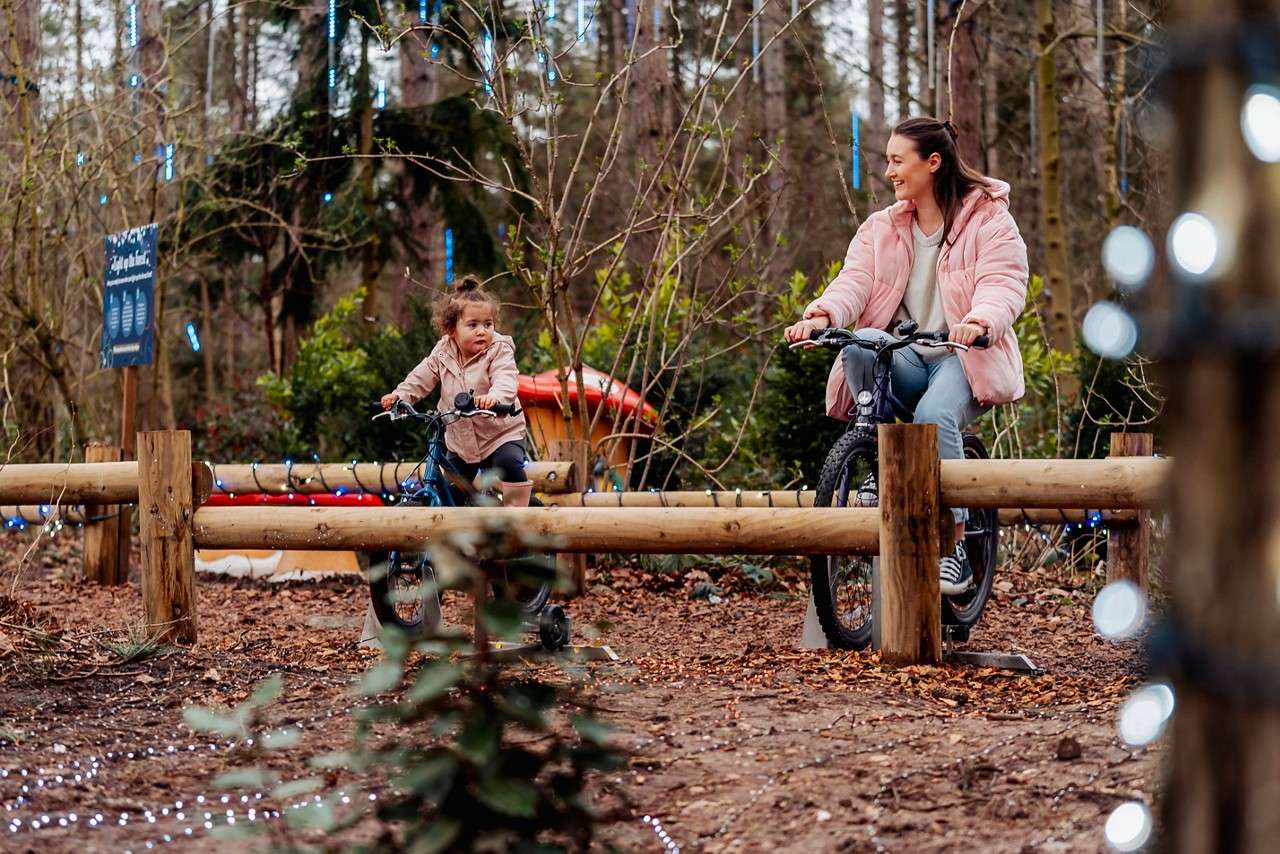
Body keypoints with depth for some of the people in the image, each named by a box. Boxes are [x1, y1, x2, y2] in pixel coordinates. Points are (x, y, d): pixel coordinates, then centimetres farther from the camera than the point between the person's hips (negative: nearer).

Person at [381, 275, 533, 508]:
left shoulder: (499, 351, -16)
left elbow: (506, 379, -33)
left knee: (509, 463, -31)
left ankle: (517, 509, -17)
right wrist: (400, 395, -13)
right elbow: (421, 378, 4)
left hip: (500, 433, -5)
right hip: (460, 438, 5)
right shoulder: (443, 354, -2)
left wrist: (495, 396, -54)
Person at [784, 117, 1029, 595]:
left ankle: (954, 545, -24)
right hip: (904, 359, 4)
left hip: (962, 357, -4)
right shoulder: (881, 229, 14)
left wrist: (979, 322, -39)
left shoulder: (989, 220, 0)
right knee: (860, 345, -31)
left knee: (934, 417, -35)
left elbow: (1003, 284, -16)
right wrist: (823, 315, -25)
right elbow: (855, 280, -3)